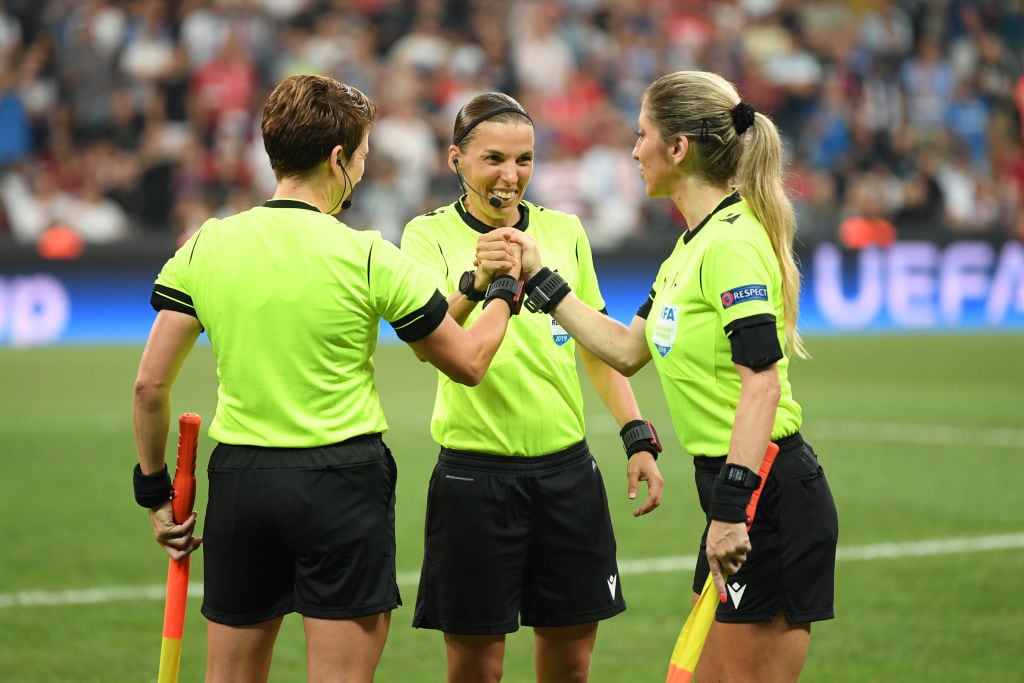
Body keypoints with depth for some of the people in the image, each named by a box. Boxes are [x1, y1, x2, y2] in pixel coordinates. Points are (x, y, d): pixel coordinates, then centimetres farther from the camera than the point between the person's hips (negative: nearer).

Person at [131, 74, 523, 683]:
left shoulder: (206, 246, 1)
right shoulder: (368, 257, -9)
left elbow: (150, 386, 1)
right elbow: (468, 363, 0)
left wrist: (156, 490, 12)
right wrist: (504, 289, 18)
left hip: (239, 477, 4)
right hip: (342, 482, -4)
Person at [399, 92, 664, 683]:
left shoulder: (564, 230, 8)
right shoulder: (430, 235, -5)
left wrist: (638, 437, 7)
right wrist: (476, 282, -40)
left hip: (567, 467, 4)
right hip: (475, 473, -4)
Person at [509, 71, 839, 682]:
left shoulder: (733, 241, -16)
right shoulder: (694, 246, 15)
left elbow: (762, 382, -24)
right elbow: (627, 350, 24)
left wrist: (733, 509, -28)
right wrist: (541, 278, 25)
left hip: (772, 495, -10)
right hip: (734, 488, 10)